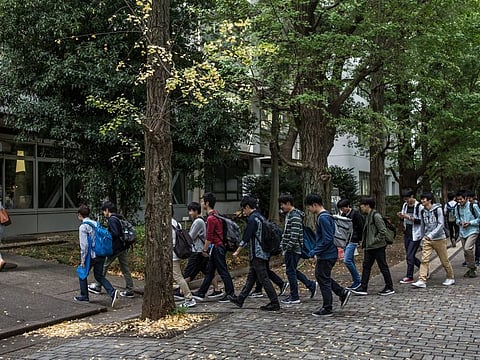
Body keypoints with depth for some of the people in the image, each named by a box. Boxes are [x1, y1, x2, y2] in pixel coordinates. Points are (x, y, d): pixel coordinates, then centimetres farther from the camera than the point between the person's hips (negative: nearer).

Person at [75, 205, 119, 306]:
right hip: (101, 255, 7)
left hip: (91, 256, -6)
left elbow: (84, 245, -16)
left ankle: (84, 296, 23)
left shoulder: (83, 227, -12)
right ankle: (112, 292, -4)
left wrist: (83, 260, -9)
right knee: (99, 276, 14)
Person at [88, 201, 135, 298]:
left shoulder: (112, 219, -14)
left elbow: (115, 233, -22)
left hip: (115, 248, -8)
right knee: (125, 269, 8)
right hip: (124, 247, 8)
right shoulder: (119, 218, 12)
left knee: (104, 266, 9)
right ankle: (129, 290, 9)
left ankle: (97, 287, 21)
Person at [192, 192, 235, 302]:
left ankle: (230, 294, 2)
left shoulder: (211, 218, -19)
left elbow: (209, 237, -18)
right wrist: (207, 249, 22)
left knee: (223, 271, -4)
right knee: (209, 271, 14)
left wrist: (205, 250, -10)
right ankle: (201, 293, 21)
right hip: (217, 247, 10)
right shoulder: (215, 214, 12)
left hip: (216, 247, -10)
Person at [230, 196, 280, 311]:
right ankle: (240, 299, 24)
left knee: (264, 279, -6)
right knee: (251, 278, 15)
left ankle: (275, 303, -3)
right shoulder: (261, 217, 13)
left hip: (257, 254, -10)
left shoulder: (252, 219, -16)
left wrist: (237, 251, -6)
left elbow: (246, 237, -16)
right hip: (262, 253, 10)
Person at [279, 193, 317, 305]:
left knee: (291, 271, -2)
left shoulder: (295, 216, -18)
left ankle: (294, 298, 6)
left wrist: (288, 248, -20)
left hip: (293, 249, -10)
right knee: (292, 270, 16)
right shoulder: (289, 215, 15)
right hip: (290, 249, 10)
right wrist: (282, 245, 17)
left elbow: (295, 235, -23)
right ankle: (311, 285, 24)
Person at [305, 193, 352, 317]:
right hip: (326, 254, 10)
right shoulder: (324, 216, 11)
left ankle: (327, 309, 10)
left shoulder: (323, 218, -20)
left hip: (326, 255, -10)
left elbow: (327, 239, -25)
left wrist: (315, 251, -19)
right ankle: (343, 293, 22)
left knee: (324, 280, 0)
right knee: (320, 276, 19)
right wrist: (316, 251, 17)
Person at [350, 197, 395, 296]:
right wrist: (365, 243, 13)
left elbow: (383, 231, -20)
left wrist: (375, 240, -18)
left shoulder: (376, 216, -16)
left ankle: (390, 288, 11)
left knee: (383, 267, 1)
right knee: (366, 266, 7)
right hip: (369, 247, 10)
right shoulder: (368, 216, 13)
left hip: (378, 247, -9)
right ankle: (363, 288, 10)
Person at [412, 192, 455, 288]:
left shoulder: (438, 209, -9)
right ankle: (422, 280, -11)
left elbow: (441, 224, -15)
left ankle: (451, 278, 26)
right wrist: (423, 237, 18)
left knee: (444, 260, 7)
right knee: (424, 260, -9)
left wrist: (431, 235, -24)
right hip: (427, 240, 4)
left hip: (439, 238, -4)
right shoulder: (422, 212, 6)